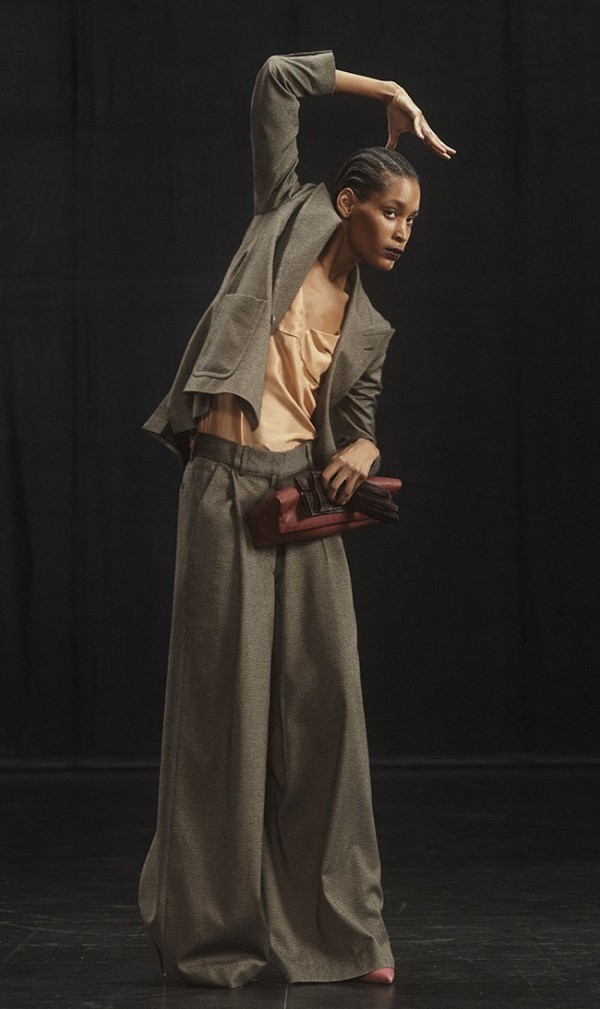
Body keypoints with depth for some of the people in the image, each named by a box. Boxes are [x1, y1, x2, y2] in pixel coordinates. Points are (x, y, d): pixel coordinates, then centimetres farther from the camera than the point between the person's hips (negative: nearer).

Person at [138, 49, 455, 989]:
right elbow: (277, 80, 4)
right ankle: (211, 927, 7)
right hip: (229, 485, -5)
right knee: (228, 697, -3)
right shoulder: (291, 216, 6)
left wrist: (362, 452, -5)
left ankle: (333, 924, 10)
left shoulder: (367, 325, 17)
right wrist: (389, 92, 10)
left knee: (326, 697, 1)